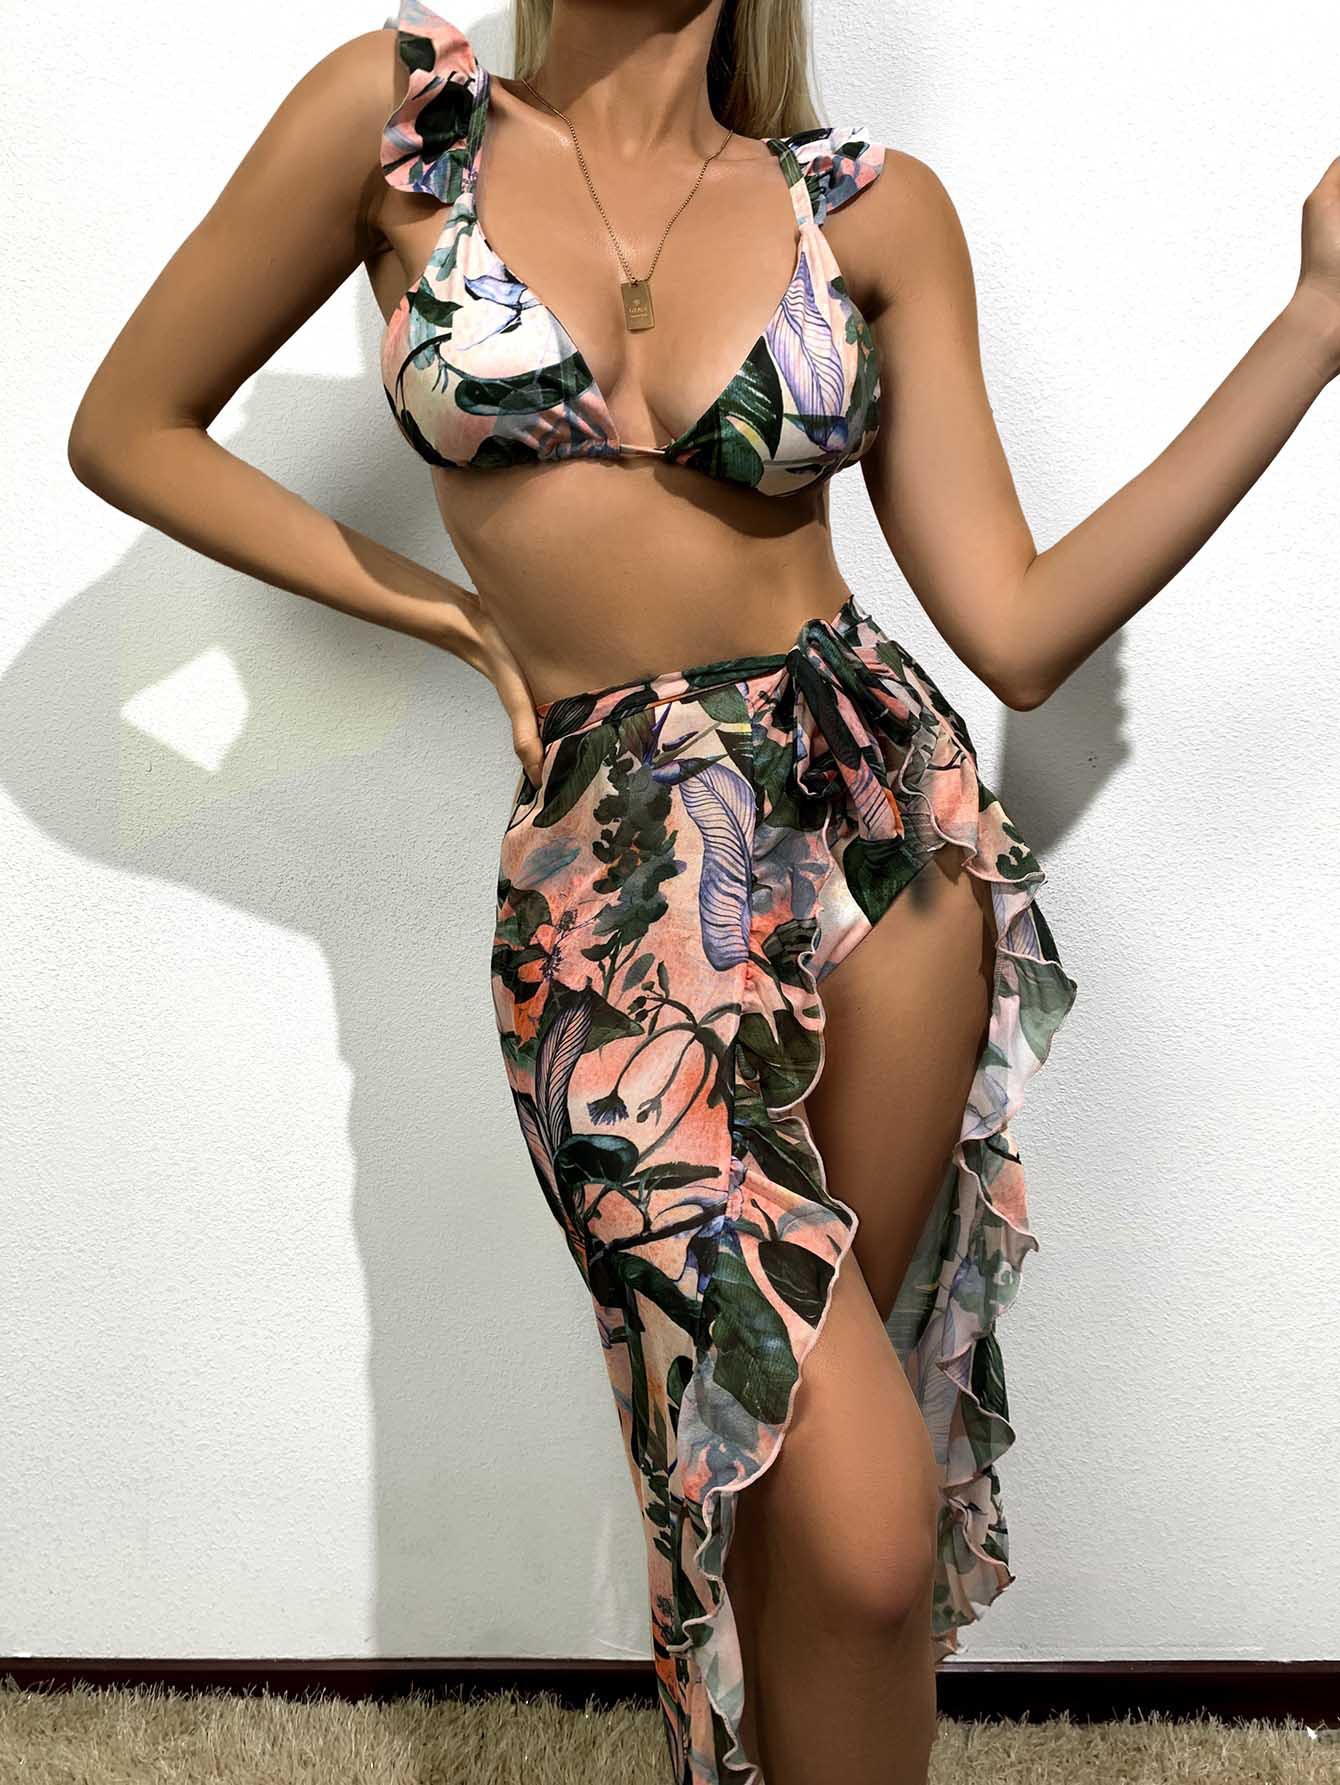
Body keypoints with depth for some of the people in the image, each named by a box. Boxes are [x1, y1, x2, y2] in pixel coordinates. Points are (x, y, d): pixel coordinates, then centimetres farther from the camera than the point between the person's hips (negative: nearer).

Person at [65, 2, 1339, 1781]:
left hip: (884, 810, 3)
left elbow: (1017, 626, -2)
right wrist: (455, 616, 4)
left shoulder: (871, 206, 4)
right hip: (616, 875, -2)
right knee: (862, 1528, -10)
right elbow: (129, 429, 9)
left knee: (773, 1422, 9)